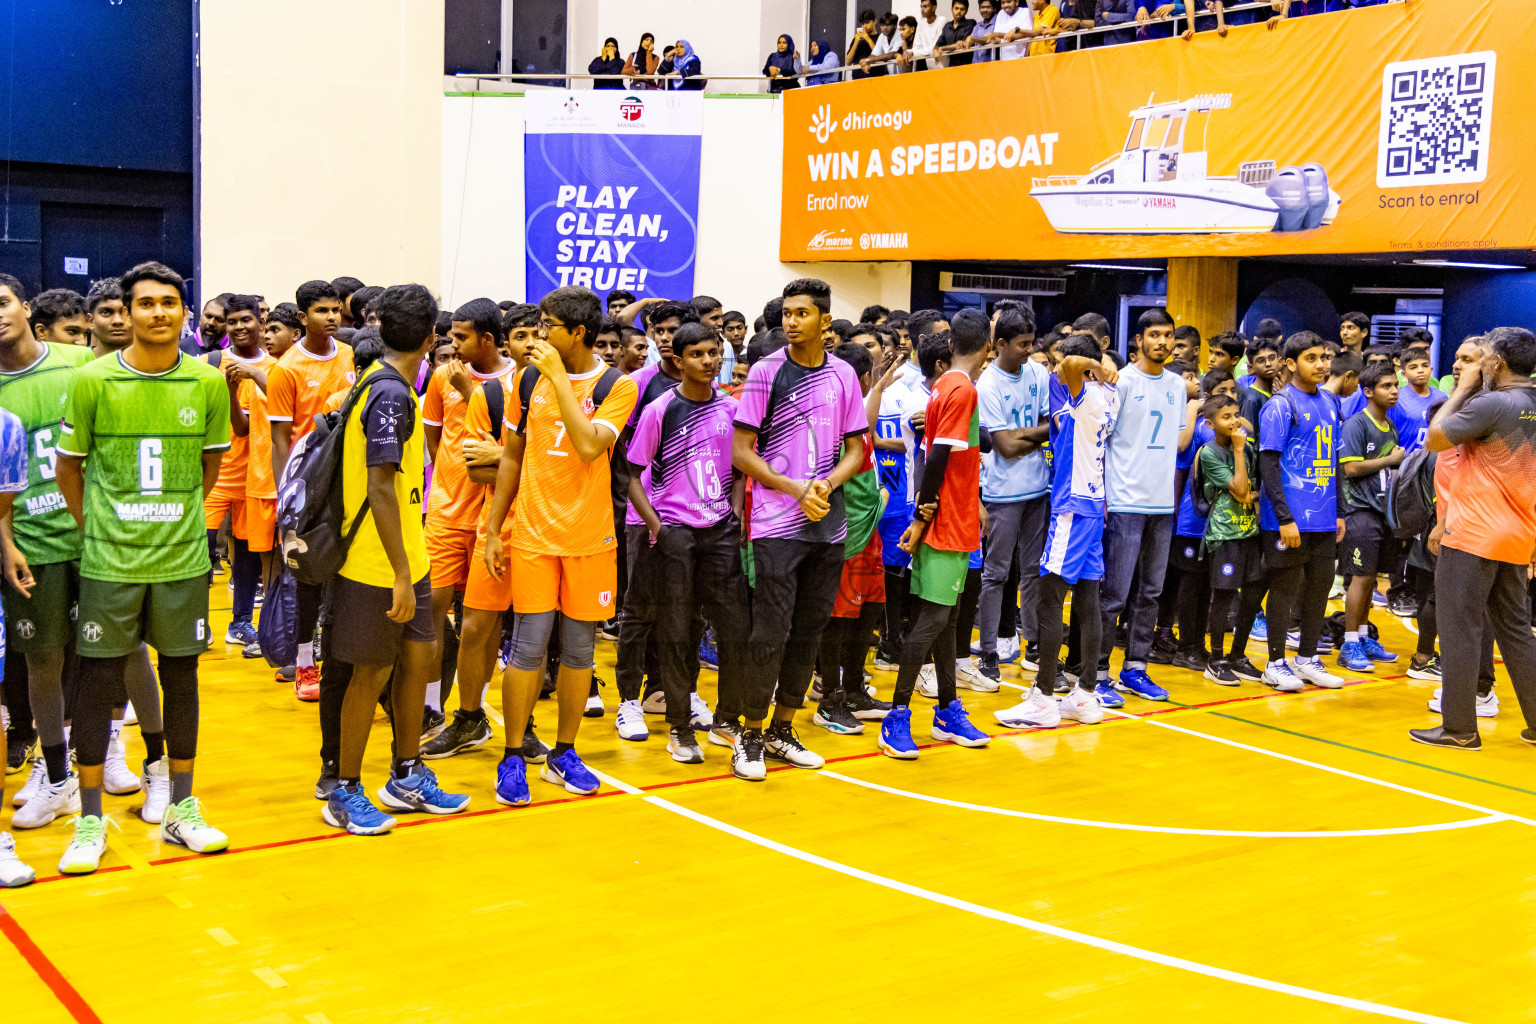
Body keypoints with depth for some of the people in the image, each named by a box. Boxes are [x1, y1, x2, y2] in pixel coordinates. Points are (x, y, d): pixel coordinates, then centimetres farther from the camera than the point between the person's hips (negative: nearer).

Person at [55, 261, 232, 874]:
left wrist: (177, 518, 10)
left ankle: (181, 808, 23)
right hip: (109, 561, -2)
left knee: (181, 675, 9)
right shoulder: (93, 380, -6)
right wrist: (96, 527, 4)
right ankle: (90, 820, 15)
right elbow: (68, 464, 4)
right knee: (98, 680, 3)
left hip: (183, 558, 2)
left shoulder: (208, 383, -1)